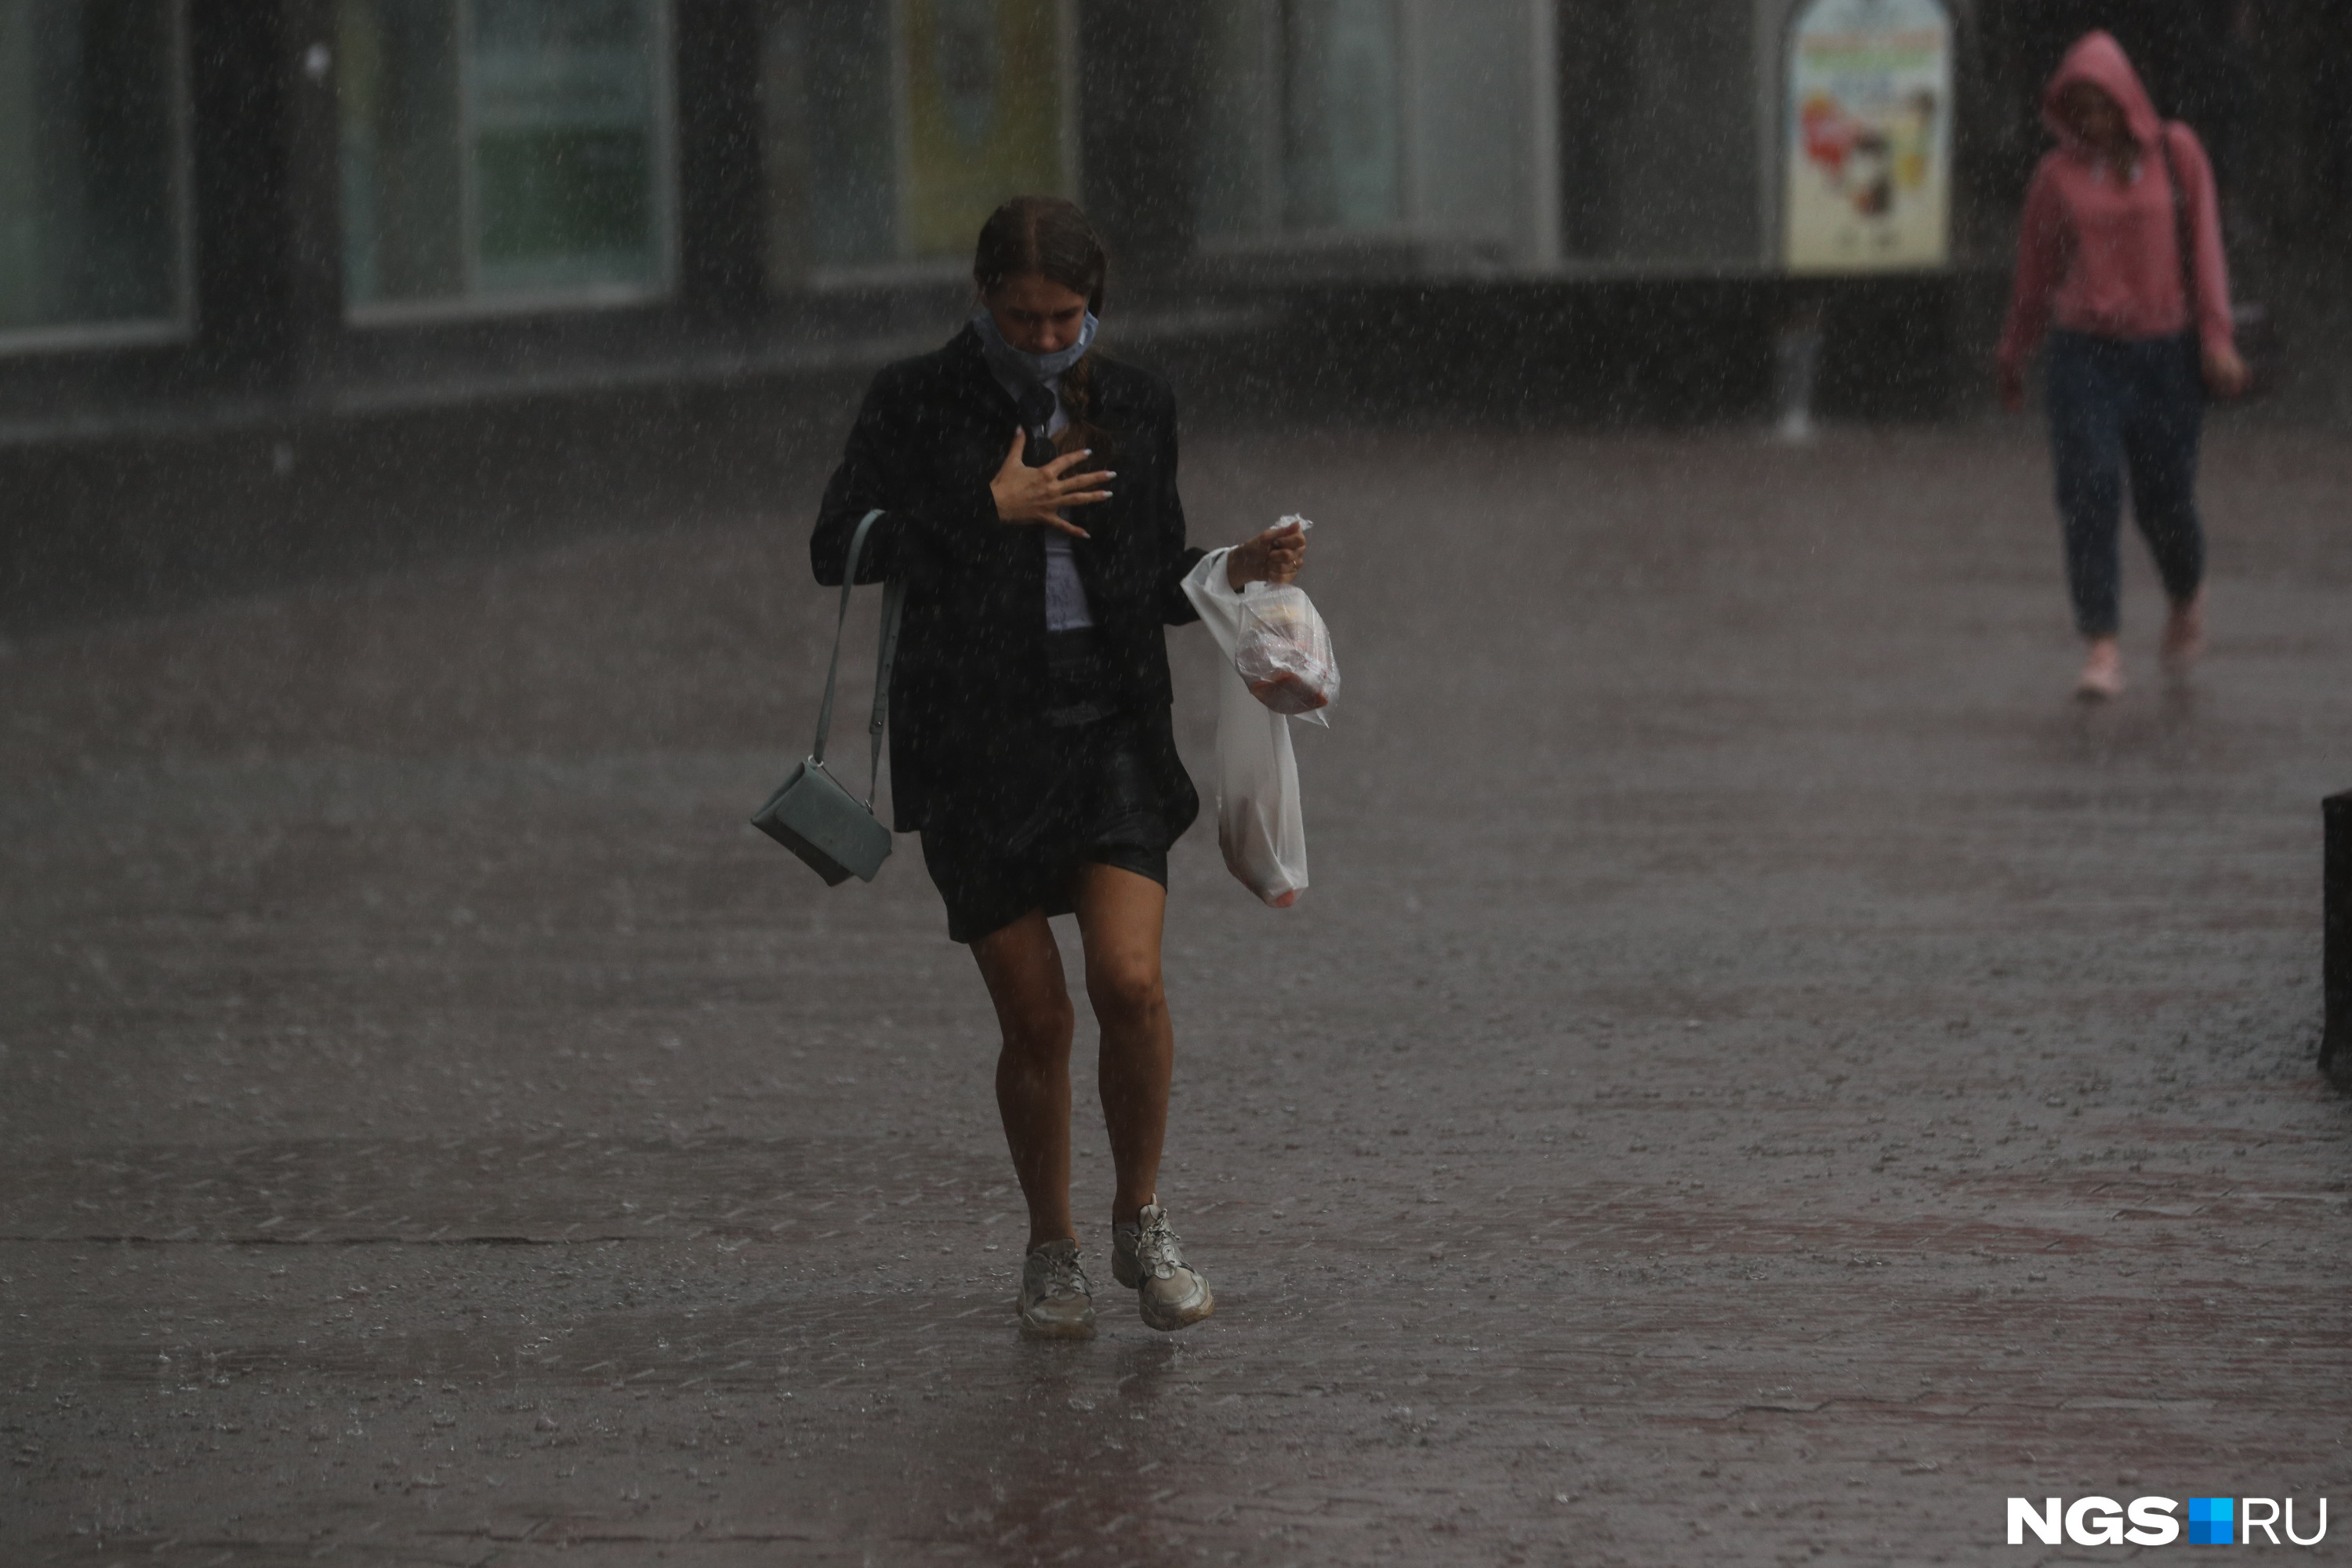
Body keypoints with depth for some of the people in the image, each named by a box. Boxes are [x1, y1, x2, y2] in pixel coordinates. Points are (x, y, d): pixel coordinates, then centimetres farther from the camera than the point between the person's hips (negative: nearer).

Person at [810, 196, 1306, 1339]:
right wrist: (991, 508, -14)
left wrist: (1236, 571, -5)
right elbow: (838, 547, -8)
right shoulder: (916, 404, -1)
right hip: (975, 743, -2)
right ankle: (1050, 1254, 20)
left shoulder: (1134, 408, 8)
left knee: (1130, 984, -15)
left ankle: (1142, 1224, 7)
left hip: (1110, 730, 2)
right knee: (1035, 1020, 0)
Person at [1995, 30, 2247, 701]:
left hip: (2166, 351, 0)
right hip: (2083, 352, 0)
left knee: (2162, 501, 3)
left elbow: (2205, 243, 2)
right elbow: (2035, 269, 13)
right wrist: (2014, 355, 21)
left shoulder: (2175, 154, 3)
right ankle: (2103, 651, -14)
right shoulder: (2057, 174, 4)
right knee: (2088, 495, -14)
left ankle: (2187, 594, 37)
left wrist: (2217, 337, -6)